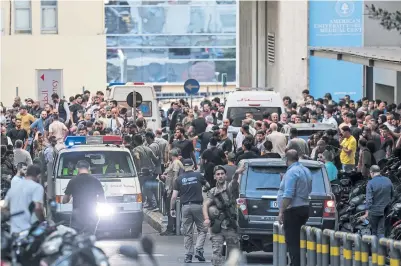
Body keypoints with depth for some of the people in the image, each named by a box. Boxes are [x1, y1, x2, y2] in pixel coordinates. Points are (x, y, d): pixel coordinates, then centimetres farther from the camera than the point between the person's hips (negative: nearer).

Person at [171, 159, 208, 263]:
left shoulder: (179, 179, 3)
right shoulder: (198, 176, 1)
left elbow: (174, 196, -1)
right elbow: (207, 185, 20)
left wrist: (172, 209, 8)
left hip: (185, 206, 1)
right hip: (197, 206, -1)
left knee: (187, 233, 6)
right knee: (202, 230, 9)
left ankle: (188, 255, 5)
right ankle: (198, 250, -7)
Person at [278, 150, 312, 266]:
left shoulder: (292, 172, -16)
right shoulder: (306, 171, 14)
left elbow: (288, 194, -23)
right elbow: (309, 190, 27)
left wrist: (281, 211, -21)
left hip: (293, 210, -9)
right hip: (304, 207, 9)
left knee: (292, 242, -9)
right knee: (297, 241, 14)